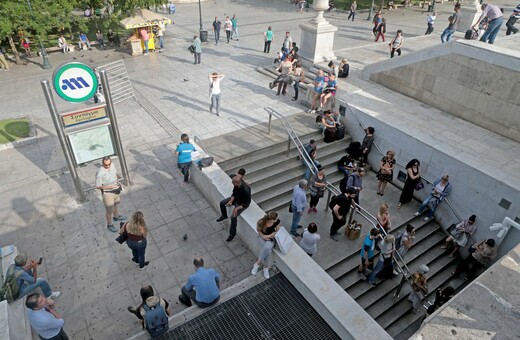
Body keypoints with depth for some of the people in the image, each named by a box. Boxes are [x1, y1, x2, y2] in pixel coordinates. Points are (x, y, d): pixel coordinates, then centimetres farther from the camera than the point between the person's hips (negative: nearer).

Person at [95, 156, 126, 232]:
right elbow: (98, 186, -22)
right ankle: (109, 224, 33)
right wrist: (110, 186, -30)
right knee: (109, 210, 10)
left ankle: (116, 217, 56)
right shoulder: (100, 173, -30)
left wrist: (119, 178, -9)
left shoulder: (113, 165, -10)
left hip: (116, 190, 7)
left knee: (116, 204, 30)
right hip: (107, 193, -7)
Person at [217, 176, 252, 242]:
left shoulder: (245, 190, -39)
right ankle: (224, 216, 35)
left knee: (233, 217, -22)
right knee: (222, 203, 5)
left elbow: (247, 204, -27)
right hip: (236, 198, 8)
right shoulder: (236, 184, -19)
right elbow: (234, 193, 0)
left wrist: (237, 208, -30)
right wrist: (231, 201, -13)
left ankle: (232, 233, 0)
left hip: (243, 204, -8)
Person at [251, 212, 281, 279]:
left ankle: (258, 263, -9)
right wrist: (263, 236, -20)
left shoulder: (277, 222, -23)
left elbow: (278, 231, -6)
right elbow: (258, 230, -5)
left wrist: (268, 236, -16)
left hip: (271, 238, 1)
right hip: (263, 237, -1)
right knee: (268, 250, -30)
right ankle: (266, 267, -6)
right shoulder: (260, 222, -27)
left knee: (267, 247, -31)